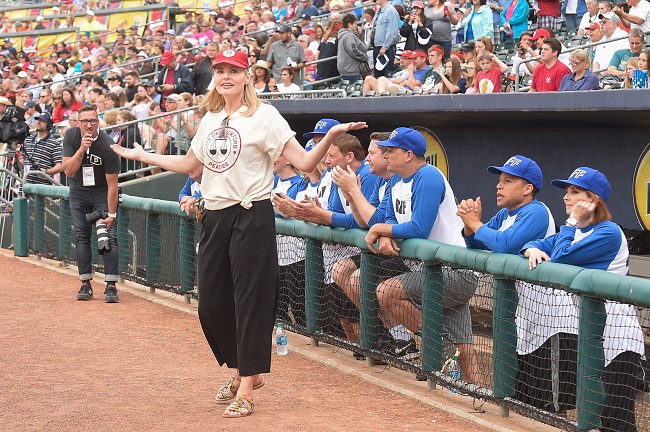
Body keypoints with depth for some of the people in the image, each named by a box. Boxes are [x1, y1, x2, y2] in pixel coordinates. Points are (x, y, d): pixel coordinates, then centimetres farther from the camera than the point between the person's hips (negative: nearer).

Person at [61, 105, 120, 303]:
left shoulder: (108, 146, -25)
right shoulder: (71, 136, -14)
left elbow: (112, 185, -22)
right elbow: (68, 170, -19)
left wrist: (111, 214, -23)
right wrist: (81, 149, -33)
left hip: (102, 192, -3)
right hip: (78, 191, 3)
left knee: (109, 236, -12)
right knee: (81, 235, 0)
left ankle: (111, 286, -12)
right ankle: (85, 284, 4)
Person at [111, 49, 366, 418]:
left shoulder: (264, 116, -7)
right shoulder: (211, 118, 13)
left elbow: (304, 162, -14)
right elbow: (187, 164, 26)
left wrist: (331, 135, -30)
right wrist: (139, 155, 30)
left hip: (252, 217, -7)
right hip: (215, 218, 7)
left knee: (250, 301, -3)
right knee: (212, 303, 10)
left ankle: (245, 390, 3)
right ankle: (247, 372, 29)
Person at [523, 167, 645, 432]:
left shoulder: (609, 233, -13)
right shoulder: (575, 230, 15)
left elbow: (561, 257, -17)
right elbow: (537, 244, 16)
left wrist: (572, 222, -6)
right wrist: (533, 250, -6)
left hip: (615, 331, -9)